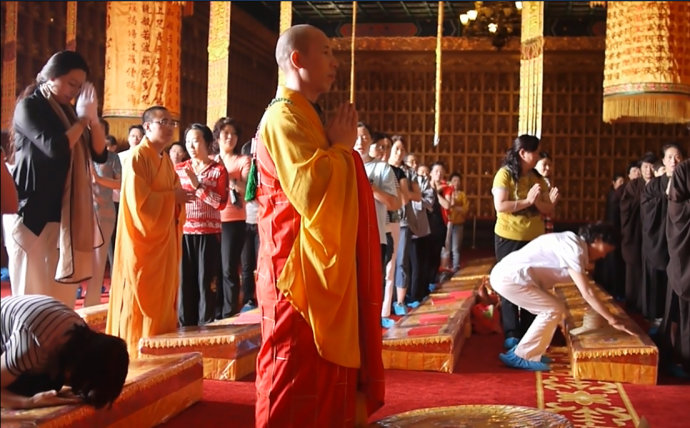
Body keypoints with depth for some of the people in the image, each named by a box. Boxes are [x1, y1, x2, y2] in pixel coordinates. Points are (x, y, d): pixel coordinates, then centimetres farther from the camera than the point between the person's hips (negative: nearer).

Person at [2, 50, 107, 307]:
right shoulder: (29, 107, -5)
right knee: (33, 296, -4)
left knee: (63, 297, 3)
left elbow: (101, 155, 10)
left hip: (65, 215, 6)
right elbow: (56, 149, -21)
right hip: (32, 214, -6)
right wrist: (82, 119, -7)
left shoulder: (68, 111, 14)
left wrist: (93, 118, -4)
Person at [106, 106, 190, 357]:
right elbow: (138, 199, -21)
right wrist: (172, 197, -14)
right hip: (144, 238, -8)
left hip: (164, 238, 8)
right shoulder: (137, 157, -12)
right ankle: (136, 349, 5)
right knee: (141, 296, -3)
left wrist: (179, 199, -4)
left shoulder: (166, 159, 14)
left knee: (163, 294, 10)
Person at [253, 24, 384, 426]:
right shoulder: (284, 117, -14)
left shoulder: (308, 117, 18)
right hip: (299, 272, -10)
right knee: (297, 380, -3)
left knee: (324, 376, 16)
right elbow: (311, 189, -28)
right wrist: (342, 146, -14)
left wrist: (339, 146, 14)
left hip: (324, 269, 10)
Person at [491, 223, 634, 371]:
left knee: (552, 310, 12)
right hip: (510, 278, -10)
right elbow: (587, 293, -18)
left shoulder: (574, 243, 14)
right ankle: (521, 357, 1)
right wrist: (612, 319, -12)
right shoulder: (574, 251, -16)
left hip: (507, 274, 10)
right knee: (554, 310, -6)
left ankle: (524, 351, 18)